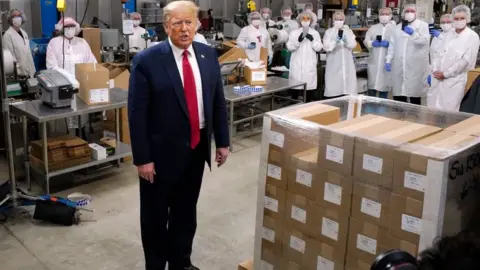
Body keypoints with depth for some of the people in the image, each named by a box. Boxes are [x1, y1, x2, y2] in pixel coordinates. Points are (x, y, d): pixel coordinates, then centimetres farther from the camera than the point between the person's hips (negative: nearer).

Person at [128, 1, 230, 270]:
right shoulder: (147, 60, -13)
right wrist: (142, 158, -14)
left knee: (186, 211, 19)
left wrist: (223, 141, 8)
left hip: (197, 147, 4)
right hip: (162, 151, -4)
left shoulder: (209, 55, 2)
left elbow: (219, 102, 9)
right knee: (155, 214, 12)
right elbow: (137, 114, -13)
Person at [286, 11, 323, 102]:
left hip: (310, 65, 1)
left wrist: (313, 40, -13)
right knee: (296, 86, 0)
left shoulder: (315, 33, 9)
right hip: (297, 64, -1)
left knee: (310, 85, -1)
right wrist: (298, 40, -18)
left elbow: (319, 48, 2)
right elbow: (289, 47, -3)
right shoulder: (294, 32, 7)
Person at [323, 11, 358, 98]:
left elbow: (353, 45, -2)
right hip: (334, 65, -2)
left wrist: (346, 41, -22)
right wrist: (335, 42, -24)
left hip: (347, 64, 2)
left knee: (348, 88, -1)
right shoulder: (329, 32, 5)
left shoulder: (349, 31, 11)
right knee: (333, 89, -5)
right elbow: (326, 47, -7)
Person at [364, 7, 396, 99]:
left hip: (387, 62, -2)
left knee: (384, 85, 2)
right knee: (371, 86, 2)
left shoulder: (395, 28, 7)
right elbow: (365, 41, 7)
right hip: (374, 61, 2)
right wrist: (372, 43, -13)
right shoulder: (373, 28, 16)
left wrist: (389, 44, -19)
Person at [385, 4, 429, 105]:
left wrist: (413, 33, -22)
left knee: (414, 92, -4)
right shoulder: (398, 27, 18)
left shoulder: (423, 25, 5)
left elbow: (425, 41, -10)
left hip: (415, 67, -4)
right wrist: (388, 60, 8)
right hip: (399, 66, 4)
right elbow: (392, 45, 15)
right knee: (398, 95, 3)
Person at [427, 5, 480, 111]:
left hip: (455, 80, -6)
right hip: (438, 78, 6)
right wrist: (435, 70, -1)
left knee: (449, 111, -6)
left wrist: (446, 74, -10)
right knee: (433, 108, 6)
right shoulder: (449, 35, 15)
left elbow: (466, 61, -10)